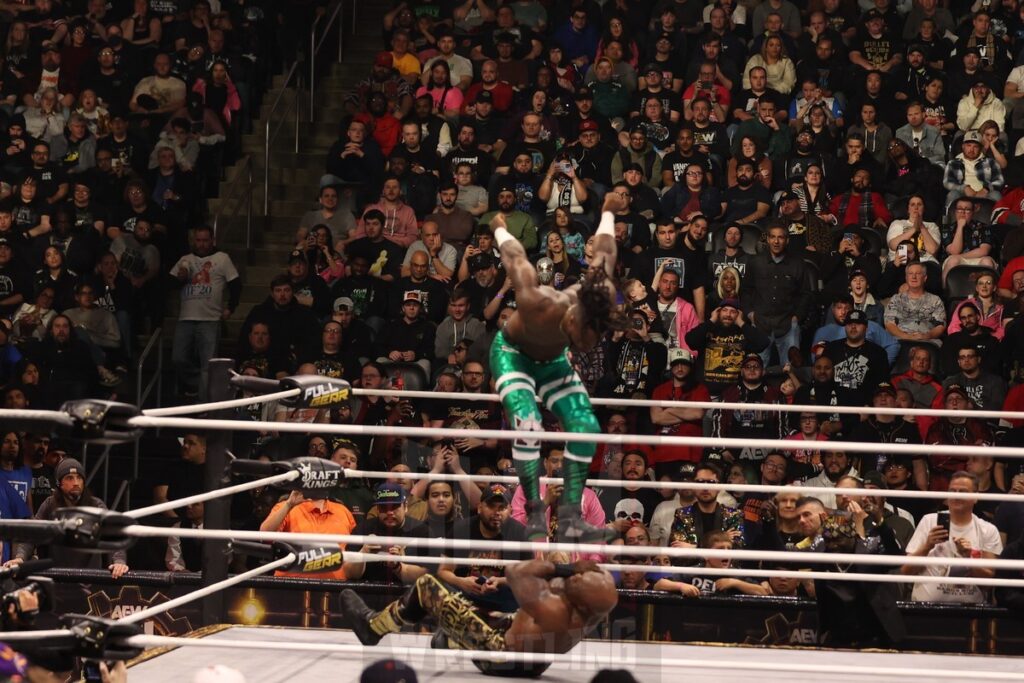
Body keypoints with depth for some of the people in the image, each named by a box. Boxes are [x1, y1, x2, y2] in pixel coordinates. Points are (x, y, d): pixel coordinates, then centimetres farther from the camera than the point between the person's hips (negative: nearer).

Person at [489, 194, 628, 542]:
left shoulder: (600, 298, -33)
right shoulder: (537, 305, -44)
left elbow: (604, 254, -11)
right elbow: (516, 259, -23)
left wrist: (608, 213, 10)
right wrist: (500, 229, -1)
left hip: (553, 360, 5)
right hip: (513, 354, -5)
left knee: (586, 427, -15)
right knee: (528, 426, -29)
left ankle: (570, 517, -14)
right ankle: (535, 517, -23)